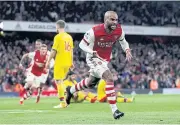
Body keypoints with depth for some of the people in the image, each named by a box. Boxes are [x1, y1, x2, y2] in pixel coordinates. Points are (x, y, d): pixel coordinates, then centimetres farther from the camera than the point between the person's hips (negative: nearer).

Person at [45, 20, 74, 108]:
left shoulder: (58, 37, -11)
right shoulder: (69, 37, 9)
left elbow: (54, 51, -12)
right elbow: (71, 50, 13)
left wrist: (48, 61, -6)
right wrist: (71, 62, 19)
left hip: (59, 62, -7)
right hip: (67, 62, 7)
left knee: (59, 81, -3)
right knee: (60, 81, 18)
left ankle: (63, 103, -7)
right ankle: (62, 100, 14)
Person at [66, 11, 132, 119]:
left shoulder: (119, 30, -13)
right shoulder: (95, 31, -27)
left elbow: (123, 41, 8)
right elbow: (82, 44, -15)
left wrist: (127, 50, -13)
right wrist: (93, 53, -32)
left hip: (105, 60, 7)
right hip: (94, 59, -7)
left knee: (91, 83, 24)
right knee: (109, 78, -27)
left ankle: (71, 90, 53)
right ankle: (114, 110, -27)